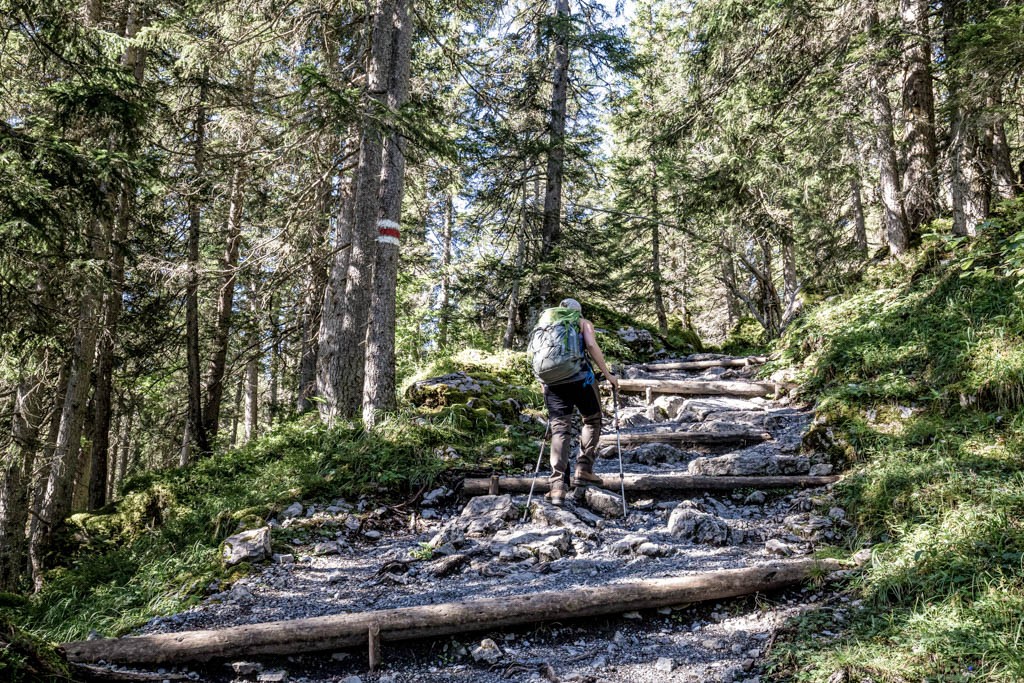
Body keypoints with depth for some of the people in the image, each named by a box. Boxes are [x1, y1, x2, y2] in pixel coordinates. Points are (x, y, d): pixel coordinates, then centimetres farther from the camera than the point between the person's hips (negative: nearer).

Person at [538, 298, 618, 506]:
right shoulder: (583, 323, 15)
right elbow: (592, 346, -3)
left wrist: (544, 384, 24)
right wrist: (608, 375, 1)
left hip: (552, 381, 3)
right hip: (580, 378, -3)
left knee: (559, 430, 1)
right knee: (592, 421, 18)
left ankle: (557, 485, -10)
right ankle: (583, 470, 9)